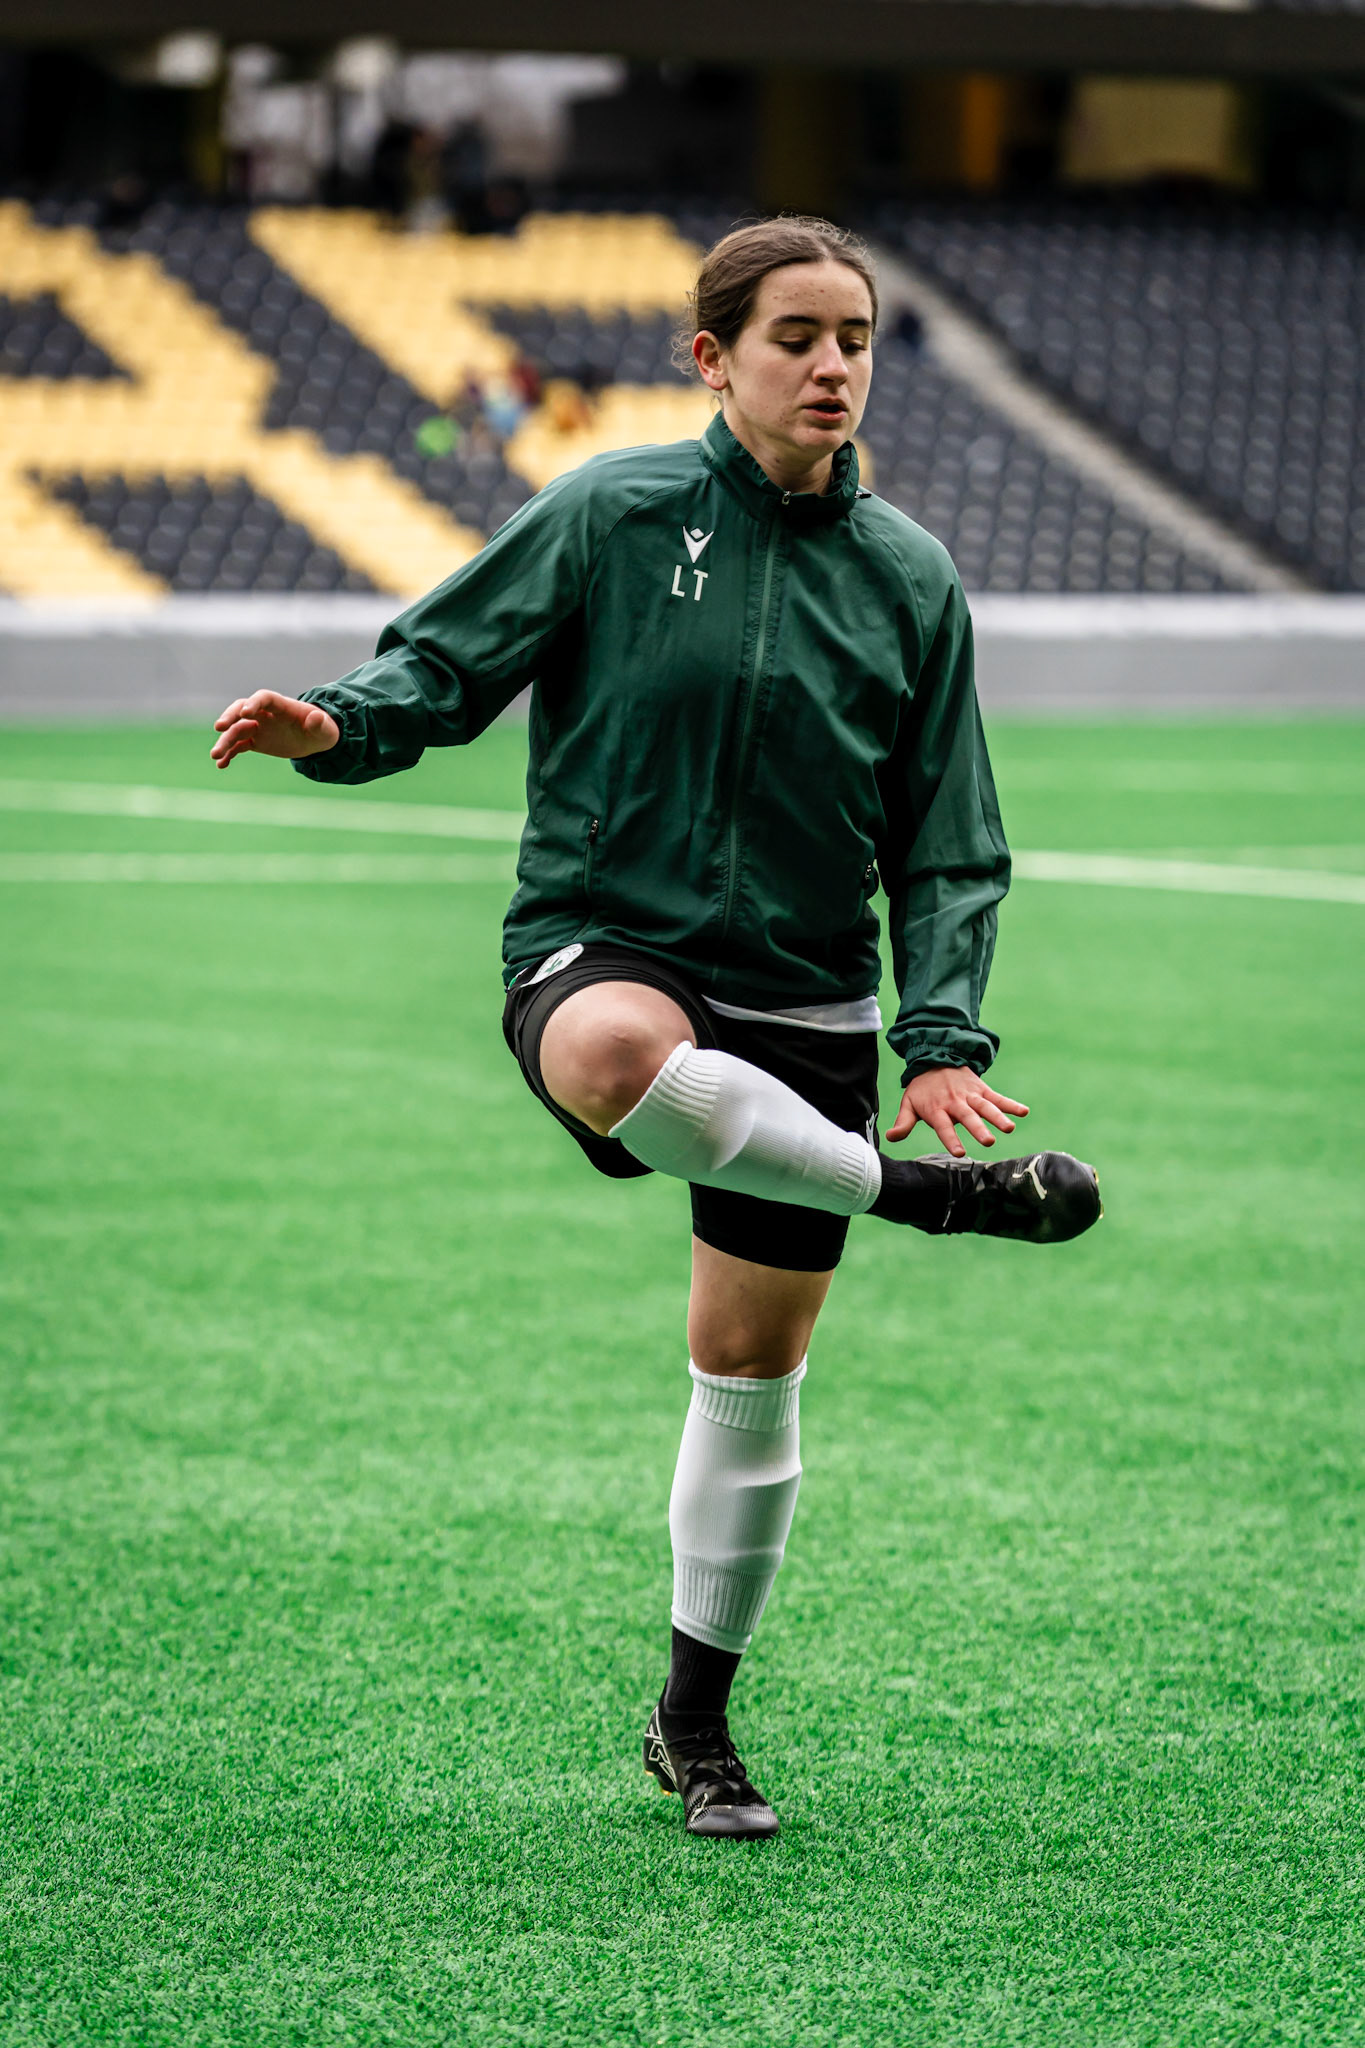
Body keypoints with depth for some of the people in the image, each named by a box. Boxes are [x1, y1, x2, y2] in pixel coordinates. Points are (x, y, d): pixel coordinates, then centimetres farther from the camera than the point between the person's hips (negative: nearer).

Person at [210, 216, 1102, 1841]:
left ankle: (694, 1724, 25)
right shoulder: (608, 516, -3)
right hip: (600, 950, -3)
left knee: (751, 1370, 7)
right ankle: (931, 1198, -24)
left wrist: (944, 1036, -7)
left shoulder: (909, 580, 4)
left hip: (804, 1004, 3)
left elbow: (947, 845, 7)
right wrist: (336, 725, -21)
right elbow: (445, 664, 2)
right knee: (616, 1058, -43)